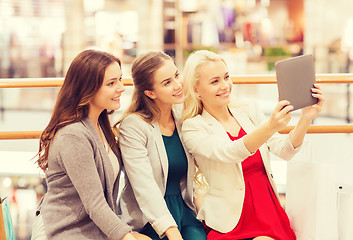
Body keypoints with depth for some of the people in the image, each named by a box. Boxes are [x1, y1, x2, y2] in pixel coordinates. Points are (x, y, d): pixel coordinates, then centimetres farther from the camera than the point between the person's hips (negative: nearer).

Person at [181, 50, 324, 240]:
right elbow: (227, 152, -24)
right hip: (230, 219, -4)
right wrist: (270, 127, -39)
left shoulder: (248, 112, 10)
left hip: (269, 210, 4)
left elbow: (284, 150, 2)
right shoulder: (193, 128, -5)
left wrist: (305, 119, -16)